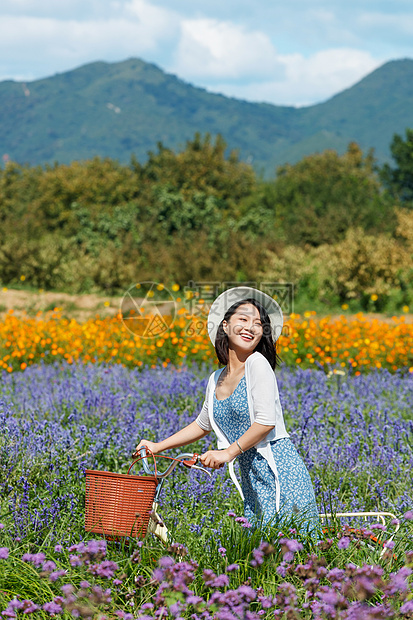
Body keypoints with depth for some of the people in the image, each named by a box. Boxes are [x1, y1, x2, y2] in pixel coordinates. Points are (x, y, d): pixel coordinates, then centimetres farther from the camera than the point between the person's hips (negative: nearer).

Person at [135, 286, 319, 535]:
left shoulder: (258, 364, -10)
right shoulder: (216, 380, 12)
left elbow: (266, 422, -16)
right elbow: (203, 425, 28)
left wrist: (229, 452, -11)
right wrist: (159, 445, 26)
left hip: (280, 470, -7)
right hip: (250, 475, 7)